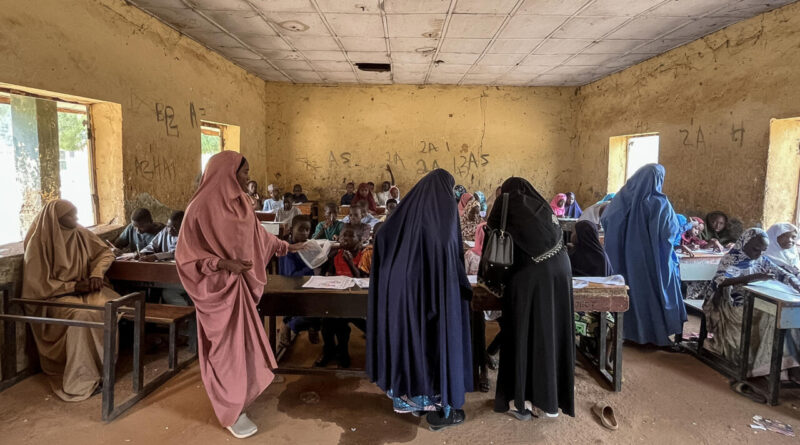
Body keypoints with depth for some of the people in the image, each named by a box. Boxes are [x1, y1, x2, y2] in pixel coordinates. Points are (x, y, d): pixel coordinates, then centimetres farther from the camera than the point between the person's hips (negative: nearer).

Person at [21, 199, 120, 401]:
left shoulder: (80, 233, 3)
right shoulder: (39, 243, -11)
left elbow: (105, 252, 10)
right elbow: (39, 285, -11)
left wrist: (97, 274, -8)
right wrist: (74, 286, -17)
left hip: (85, 288, 5)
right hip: (56, 297, -5)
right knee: (81, 315, -36)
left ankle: (103, 367, -19)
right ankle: (81, 380, -27)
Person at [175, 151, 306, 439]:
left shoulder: (239, 204, 3)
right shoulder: (202, 207, -19)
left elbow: (257, 236, 18)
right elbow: (187, 254, -17)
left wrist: (286, 247, 24)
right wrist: (224, 264, -27)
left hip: (239, 285, 7)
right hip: (218, 288, -7)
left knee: (240, 341, 16)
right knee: (227, 347, 3)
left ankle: (237, 393, 34)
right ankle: (231, 410, 19)